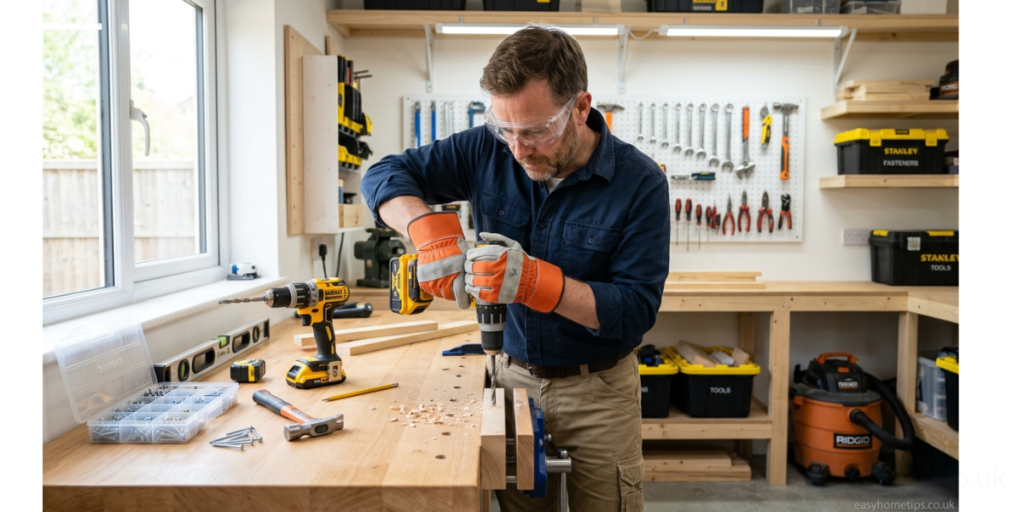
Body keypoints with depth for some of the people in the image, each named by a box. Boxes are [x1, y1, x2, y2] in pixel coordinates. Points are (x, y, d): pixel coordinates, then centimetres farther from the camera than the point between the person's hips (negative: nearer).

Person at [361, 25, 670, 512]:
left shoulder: (639, 183, -17)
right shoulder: (489, 150, -9)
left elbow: (637, 309, -20)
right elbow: (384, 174, -5)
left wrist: (534, 280, -34)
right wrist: (430, 229, -26)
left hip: (598, 390, -2)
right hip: (513, 375, 3)